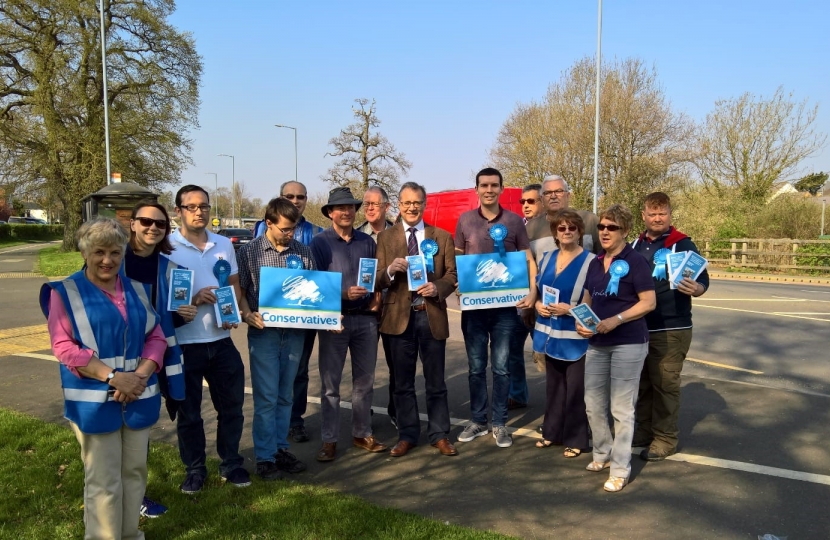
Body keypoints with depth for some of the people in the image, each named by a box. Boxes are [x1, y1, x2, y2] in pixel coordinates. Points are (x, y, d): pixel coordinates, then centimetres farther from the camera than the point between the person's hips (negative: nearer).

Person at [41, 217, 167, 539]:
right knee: (104, 482, 2)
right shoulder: (65, 292, -1)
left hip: (138, 397, 5)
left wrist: (141, 374, -10)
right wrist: (113, 377, -19)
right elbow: (63, 346, -10)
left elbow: (156, 336, 8)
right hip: (94, 401, -4)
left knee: (134, 472, 14)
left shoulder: (137, 290, 11)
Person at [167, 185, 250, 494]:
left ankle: (231, 464, 30)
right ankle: (194, 470, 28)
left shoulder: (224, 245, 7)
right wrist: (193, 299, -22)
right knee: (188, 412, 11)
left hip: (222, 341, 4)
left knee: (231, 406, 12)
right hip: (185, 344, -4)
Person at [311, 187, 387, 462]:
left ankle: (362, 434, 25)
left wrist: (376, 298, -2)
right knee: (330, 383, 2)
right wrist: (343, 295, -20)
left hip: (365, 318, 4)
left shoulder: (367, 241, 9)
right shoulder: (320, 242, -2)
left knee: (364, 381, 11)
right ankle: (329, 440, 13)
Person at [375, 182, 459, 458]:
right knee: (403, 382, 10)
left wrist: (437, 287, -17)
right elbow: (378, 281, -1)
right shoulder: (385, 238, 4)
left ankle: (440, 435, 22)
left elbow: (452, 275, 3)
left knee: (435, 382, 9)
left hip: (432, 315, 0)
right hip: (400, 316, 0)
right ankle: (407, 435, 23)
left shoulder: (442, 236, 6)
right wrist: (391, 270, -22)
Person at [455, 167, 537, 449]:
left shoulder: (515, 221, 2)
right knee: (476, 367, 9)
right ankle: (477, 421, 22)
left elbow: (529, 260, 3)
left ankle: (499, 424, 18)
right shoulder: (465, 220, 4)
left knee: (501, 367, 6)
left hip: (505, 305, -1)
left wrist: (533, 291, -11)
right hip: (473, 304, 1)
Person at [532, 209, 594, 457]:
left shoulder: (590, 261, -9)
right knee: (553, 386, 16)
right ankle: (552, 432, 30)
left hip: (576, 337, -6)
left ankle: (575, 439, 15)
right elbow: (537, 290, 18)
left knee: (575, 389, 1)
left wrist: (569, 309, -20)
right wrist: (538, 305, -3)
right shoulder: (547, 258, 10)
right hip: (551, 334, 6)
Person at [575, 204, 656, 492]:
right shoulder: (595, 263, 11)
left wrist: (615, 320, -21)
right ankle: (603, 453, 33)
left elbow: (649, 302, -13)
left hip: (628, 343, -7)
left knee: (621, 408, -1)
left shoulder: (635, 261, -9)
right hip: (597, 343, 7)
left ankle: (620, 470, 10)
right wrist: (580, 321, -2)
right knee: (593, 404, 13)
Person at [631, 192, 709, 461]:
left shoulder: (683, 244, -7)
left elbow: (703, 280, -10)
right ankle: (644, 430, 28)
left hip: (671, 329, -6)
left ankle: (666, 438, 15)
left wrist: (695, 288, -31)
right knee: (642, 383, 14)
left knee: (665, 384, 2)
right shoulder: (635, 245, 10)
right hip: (638, 327, 6)